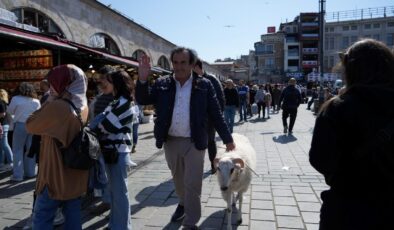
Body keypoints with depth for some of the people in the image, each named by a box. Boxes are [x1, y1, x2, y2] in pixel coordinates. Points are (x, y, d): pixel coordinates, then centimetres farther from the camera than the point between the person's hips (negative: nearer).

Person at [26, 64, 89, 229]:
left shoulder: (56, 107, -22)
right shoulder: (83, 106, 2)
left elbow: (30, 126, -9)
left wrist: (47, 103, -4)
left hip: (57, 173, -7)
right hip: (76, 173, 7)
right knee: (73, 214, 15)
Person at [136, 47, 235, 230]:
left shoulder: (204, 85, -5)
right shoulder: (162, 84, 2)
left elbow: (216, 114, -2)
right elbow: (143, 100, -1)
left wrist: (227, 138, 1)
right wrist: (142, 79, -18)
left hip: (194, 142, -3)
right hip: (170, 142, 4)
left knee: (192, 184, 4)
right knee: (178, 179, 22)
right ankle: (183, 203, 49)